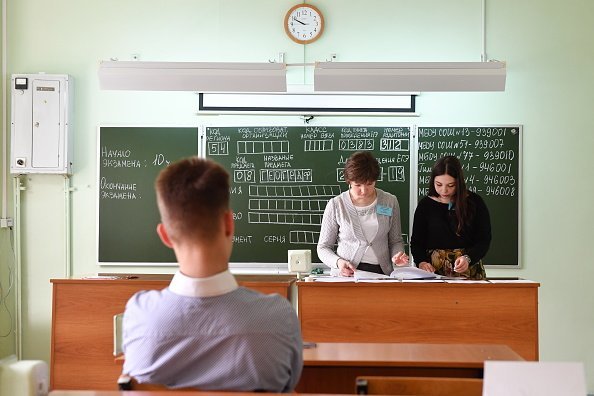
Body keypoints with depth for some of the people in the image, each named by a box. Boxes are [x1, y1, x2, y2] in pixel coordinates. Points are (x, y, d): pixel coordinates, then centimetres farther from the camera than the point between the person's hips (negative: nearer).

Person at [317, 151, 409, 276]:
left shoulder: (390, 201, 6)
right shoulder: (336, 205, -1)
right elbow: (323, 247, 6)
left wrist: (397, 255, -4)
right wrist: (338, 262, -13)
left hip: (382, 272, 2)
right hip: (347, 274, -2)